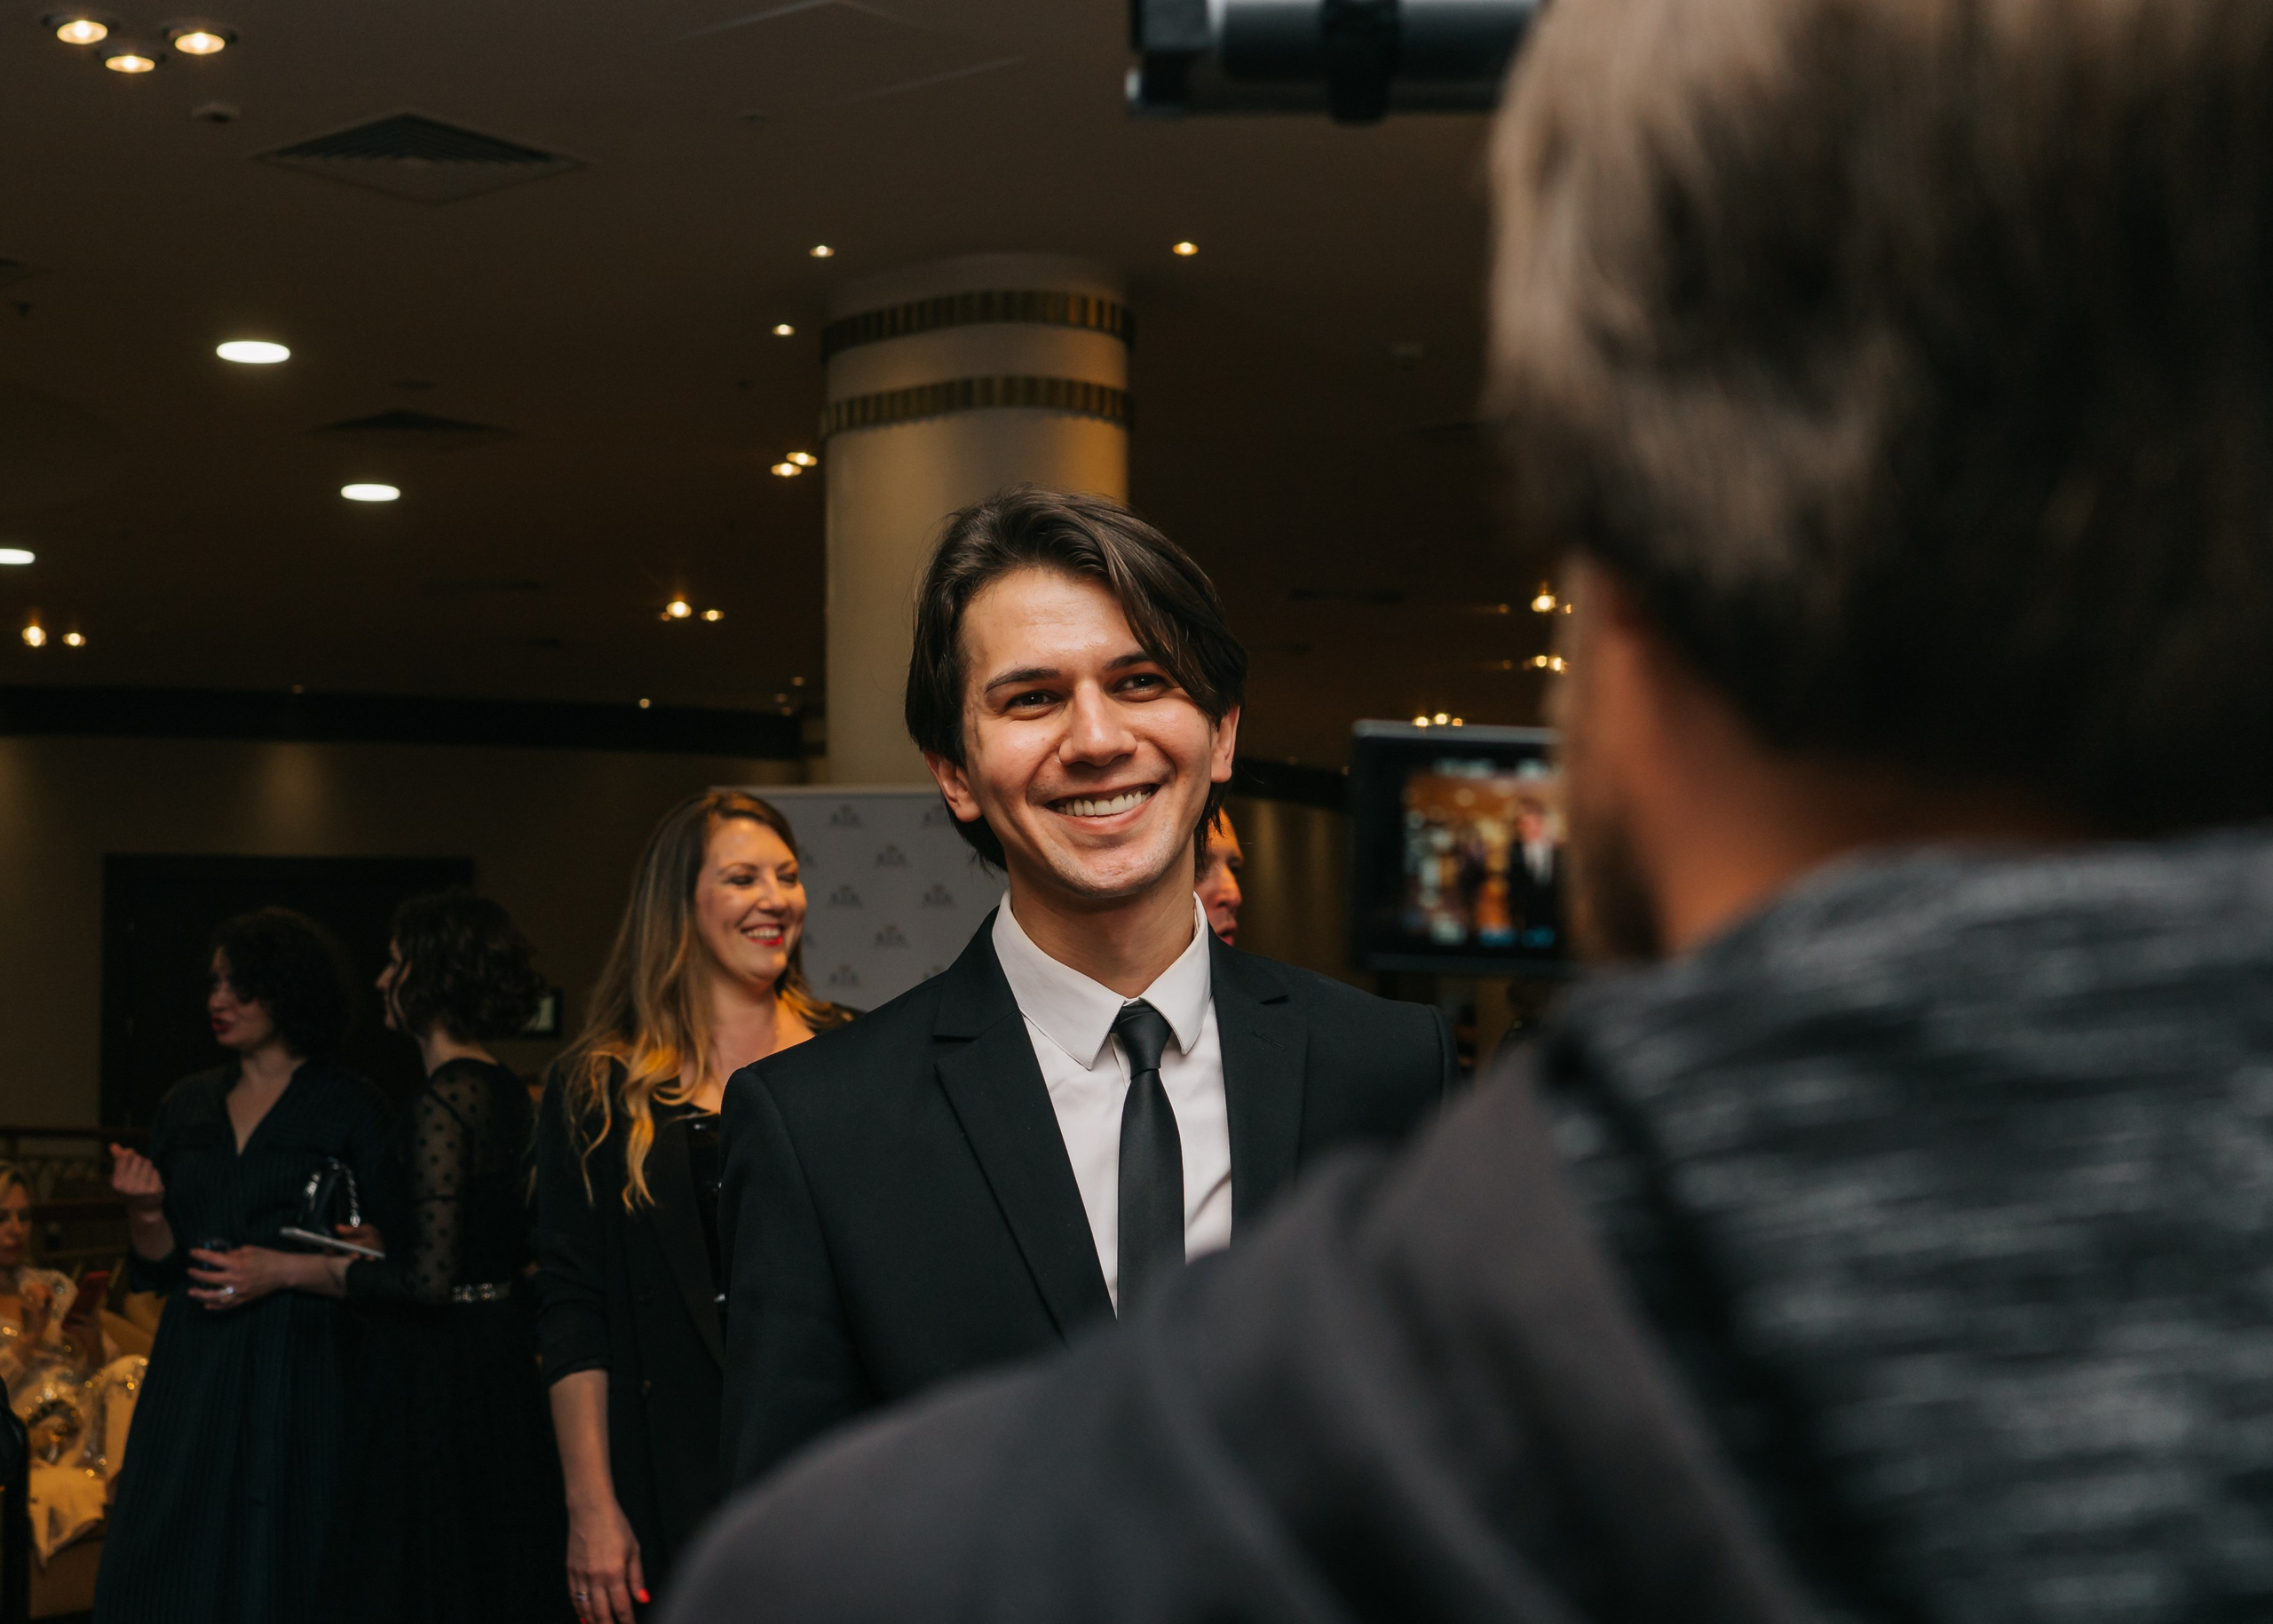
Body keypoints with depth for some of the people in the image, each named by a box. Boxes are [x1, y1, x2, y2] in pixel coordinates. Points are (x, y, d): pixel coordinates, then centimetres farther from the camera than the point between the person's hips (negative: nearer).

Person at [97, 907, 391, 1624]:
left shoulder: (349, 1108, -3)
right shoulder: (188, 1106, 11)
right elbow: (155, 1269, 12)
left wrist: (284, 1270, -16)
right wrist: (145, 1213, -7)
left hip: (297, 1374, -4)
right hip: (192, 1373, 4)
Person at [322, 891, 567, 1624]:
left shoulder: (440, 1103, -19)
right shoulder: (514, 1097, 7)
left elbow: (428, 1280, -23)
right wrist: (378, 1253, 19)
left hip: (435, 1372, -9)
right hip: (506, 1360, 9)